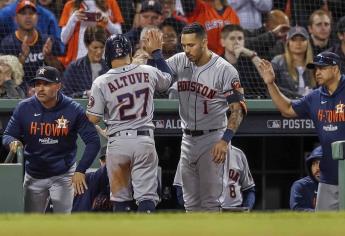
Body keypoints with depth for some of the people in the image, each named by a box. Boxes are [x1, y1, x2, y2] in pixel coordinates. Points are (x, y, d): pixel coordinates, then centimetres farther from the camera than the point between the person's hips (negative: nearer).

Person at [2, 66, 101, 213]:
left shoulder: (73, 110, -15)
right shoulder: (24, 108, -9)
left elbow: (92, 141, -14)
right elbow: (7, 136, -2)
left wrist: (80, 170, -24)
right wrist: (13, 142, -28)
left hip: (63, 176, -2)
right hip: (33, 177, 2)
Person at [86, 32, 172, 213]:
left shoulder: (101, 83, -7)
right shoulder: (148, 72, -1)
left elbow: (93, 118, -3)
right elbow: (167, 80, 22)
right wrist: (157, 52, 33)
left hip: (118, 142, 0)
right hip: (144, 140, 1)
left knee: (120, 197, 13)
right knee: (147, 196, -2)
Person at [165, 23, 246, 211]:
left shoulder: (224, 70, -13)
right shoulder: (180, 62, 3)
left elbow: (238, 109, -15)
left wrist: (225, 140, -25)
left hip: (212, 139, -6)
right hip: (187, 139, 6)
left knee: (210, 200, -7)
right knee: (191, 201, 11)